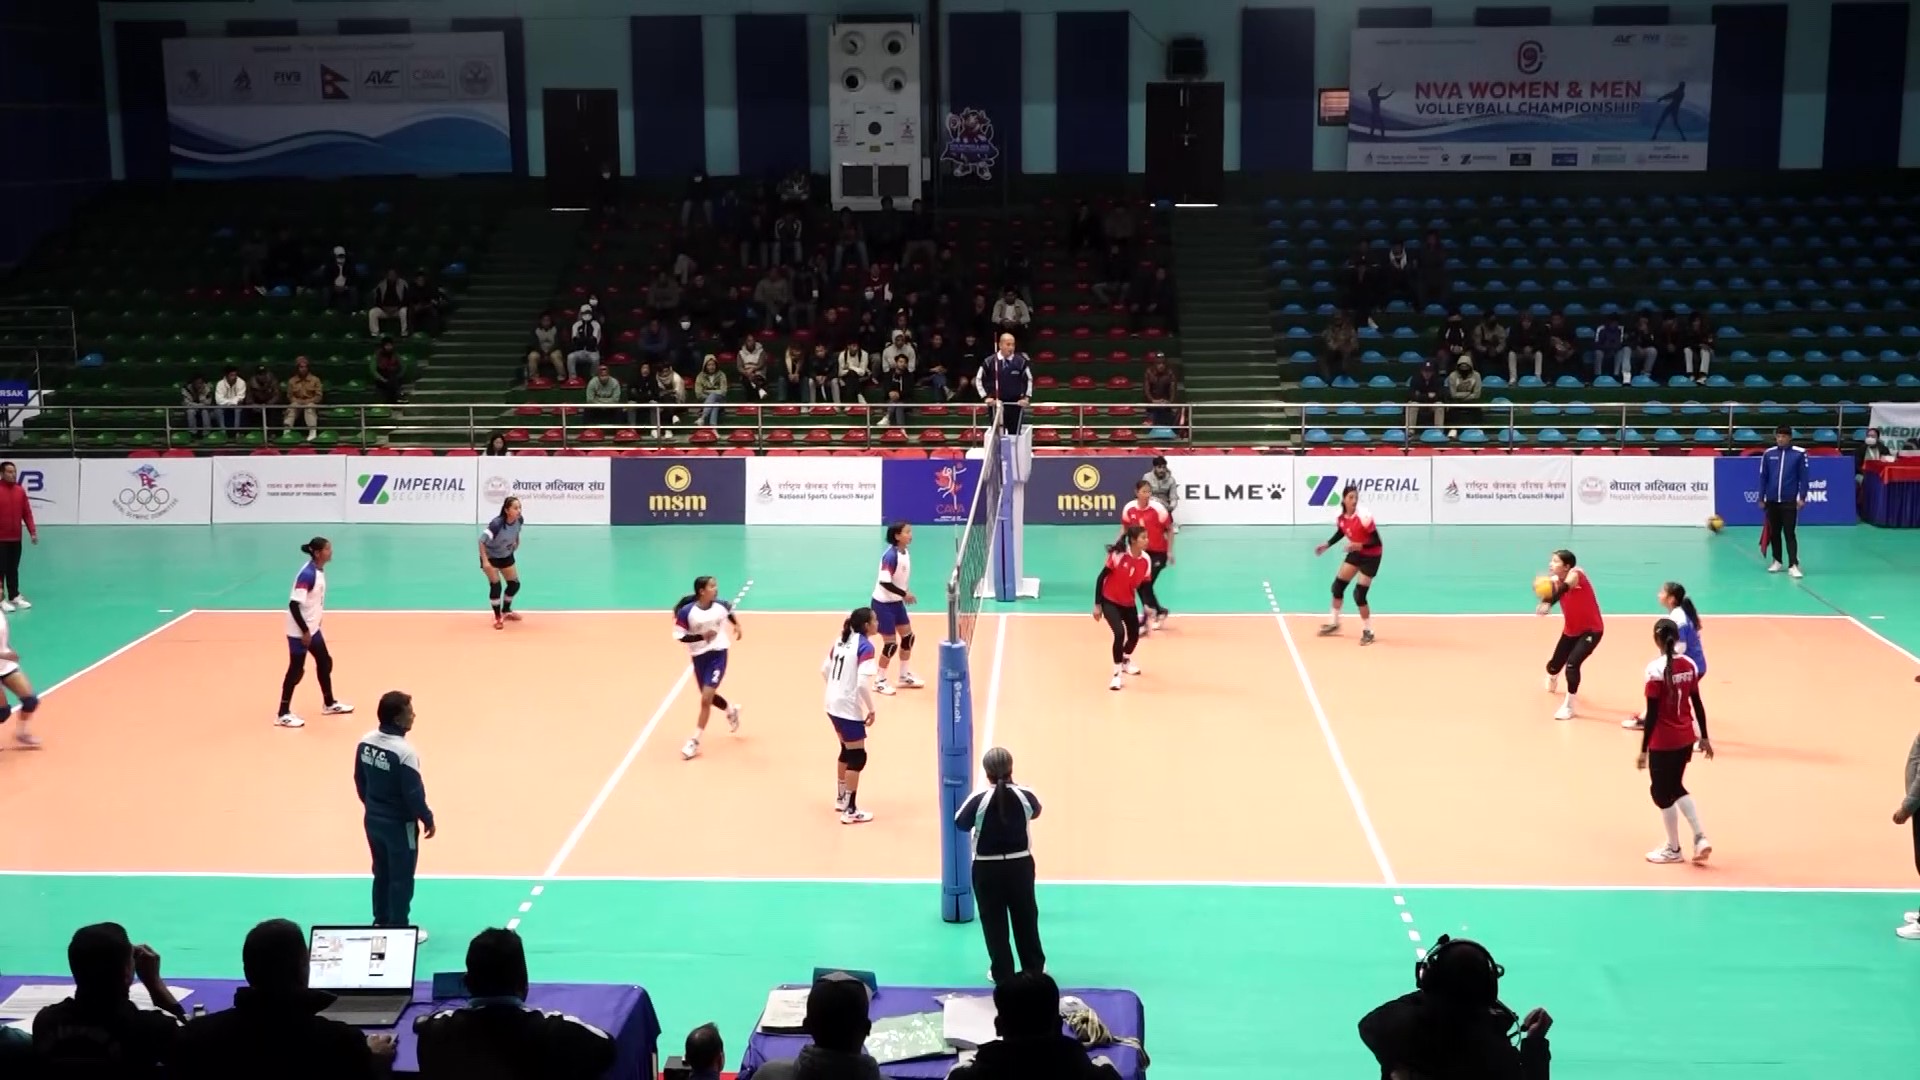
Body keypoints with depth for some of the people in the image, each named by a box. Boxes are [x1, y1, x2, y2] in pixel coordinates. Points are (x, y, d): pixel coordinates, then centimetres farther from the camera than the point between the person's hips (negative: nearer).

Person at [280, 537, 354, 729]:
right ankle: (283, 714, 8)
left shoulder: (320, 571, 3)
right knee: (296, 670, -1)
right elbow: (294, 604, -26)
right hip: (299, 632, -9)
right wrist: (304, 631, -22)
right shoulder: (307, 574, -24)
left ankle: (329, 704, 34)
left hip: (312, 628, 9)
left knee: (325, 662, 18)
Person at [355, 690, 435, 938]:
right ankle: (399, 929, 17)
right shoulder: (404, 752, -27)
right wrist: (428, 819, -6)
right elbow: (414, 793, -21)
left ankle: (381, 922, 33)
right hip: (399, 824, -7)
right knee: (401, 878, 8)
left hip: (373, 820, 7)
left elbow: (359, 780, 8)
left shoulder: (366, 742, -5)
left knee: (381, 873, 21)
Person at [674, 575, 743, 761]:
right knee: (708, 696, 19)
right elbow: (679, 636, -16)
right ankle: (731, 711, 52)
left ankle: (694, 741, -1)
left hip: (718, 655, -1)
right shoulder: (686, 611, -18)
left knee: (706, 699, -10)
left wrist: (737, 626, 11)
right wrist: (701, 636, -27)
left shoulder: (720, 605, -8)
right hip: (699, 657, 1)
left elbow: (730, 612, 17)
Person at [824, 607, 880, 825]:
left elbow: (824, 670, 14)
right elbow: (861, 683, -25)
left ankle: (841, 798, 37)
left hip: (833, 705, 9)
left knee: (846, 751, 24)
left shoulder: (841, 641, 7)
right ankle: (850, 811, 2)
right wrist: (871, 709, -14)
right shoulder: (865, 646, -18)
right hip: (848, 708, -9)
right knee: (857, 757, 0)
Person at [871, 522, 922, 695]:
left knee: (908, 636, 14)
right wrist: (904, 594, -24)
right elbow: (885, 582, -29)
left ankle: (904, 676, 30)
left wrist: (906, 593, -1)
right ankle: (880, 681, 12)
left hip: (896, 602, 9)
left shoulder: (905, 553, 1)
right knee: (891, 643, -4)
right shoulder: (890, 555, -25)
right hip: (883, 603, -9)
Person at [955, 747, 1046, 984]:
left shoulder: (978, 800, -19)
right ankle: (1034, 967, 32)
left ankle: (1002, 972, 16)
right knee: (1026, 917, 18)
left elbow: (960, 824, -3)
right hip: (1020, 865, 2)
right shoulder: (1025, 796, -12)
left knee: (994, 921, 11)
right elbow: (1035, 811, 11)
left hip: (987, 868, -2)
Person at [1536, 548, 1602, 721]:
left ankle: (1569, 705, -5)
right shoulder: (1555, 581, -7)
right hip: (1571, 630, 6)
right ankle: (1552, 682, 50)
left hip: (1591, 629, -6)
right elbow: (1551, 593, -28)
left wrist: (1548, 603, -65)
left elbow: (1564, 587, -46)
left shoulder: (1575, 574, -25)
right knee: (1555, 664, 12)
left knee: (1572, 664, -22)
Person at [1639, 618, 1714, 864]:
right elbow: (1697, 703, 6)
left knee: (1662, 793, 11)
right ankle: (1700, 837, 16)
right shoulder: (1689, 664, -1)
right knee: (1676, 787, 24)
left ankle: (1673, 849, 22)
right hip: (1685, 739, 7)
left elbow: (1652, 714, -18)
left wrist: (1644, 749, -12)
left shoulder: (1656, 669, -20)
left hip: (1663, 743, -7)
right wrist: (1704, 737, 17)